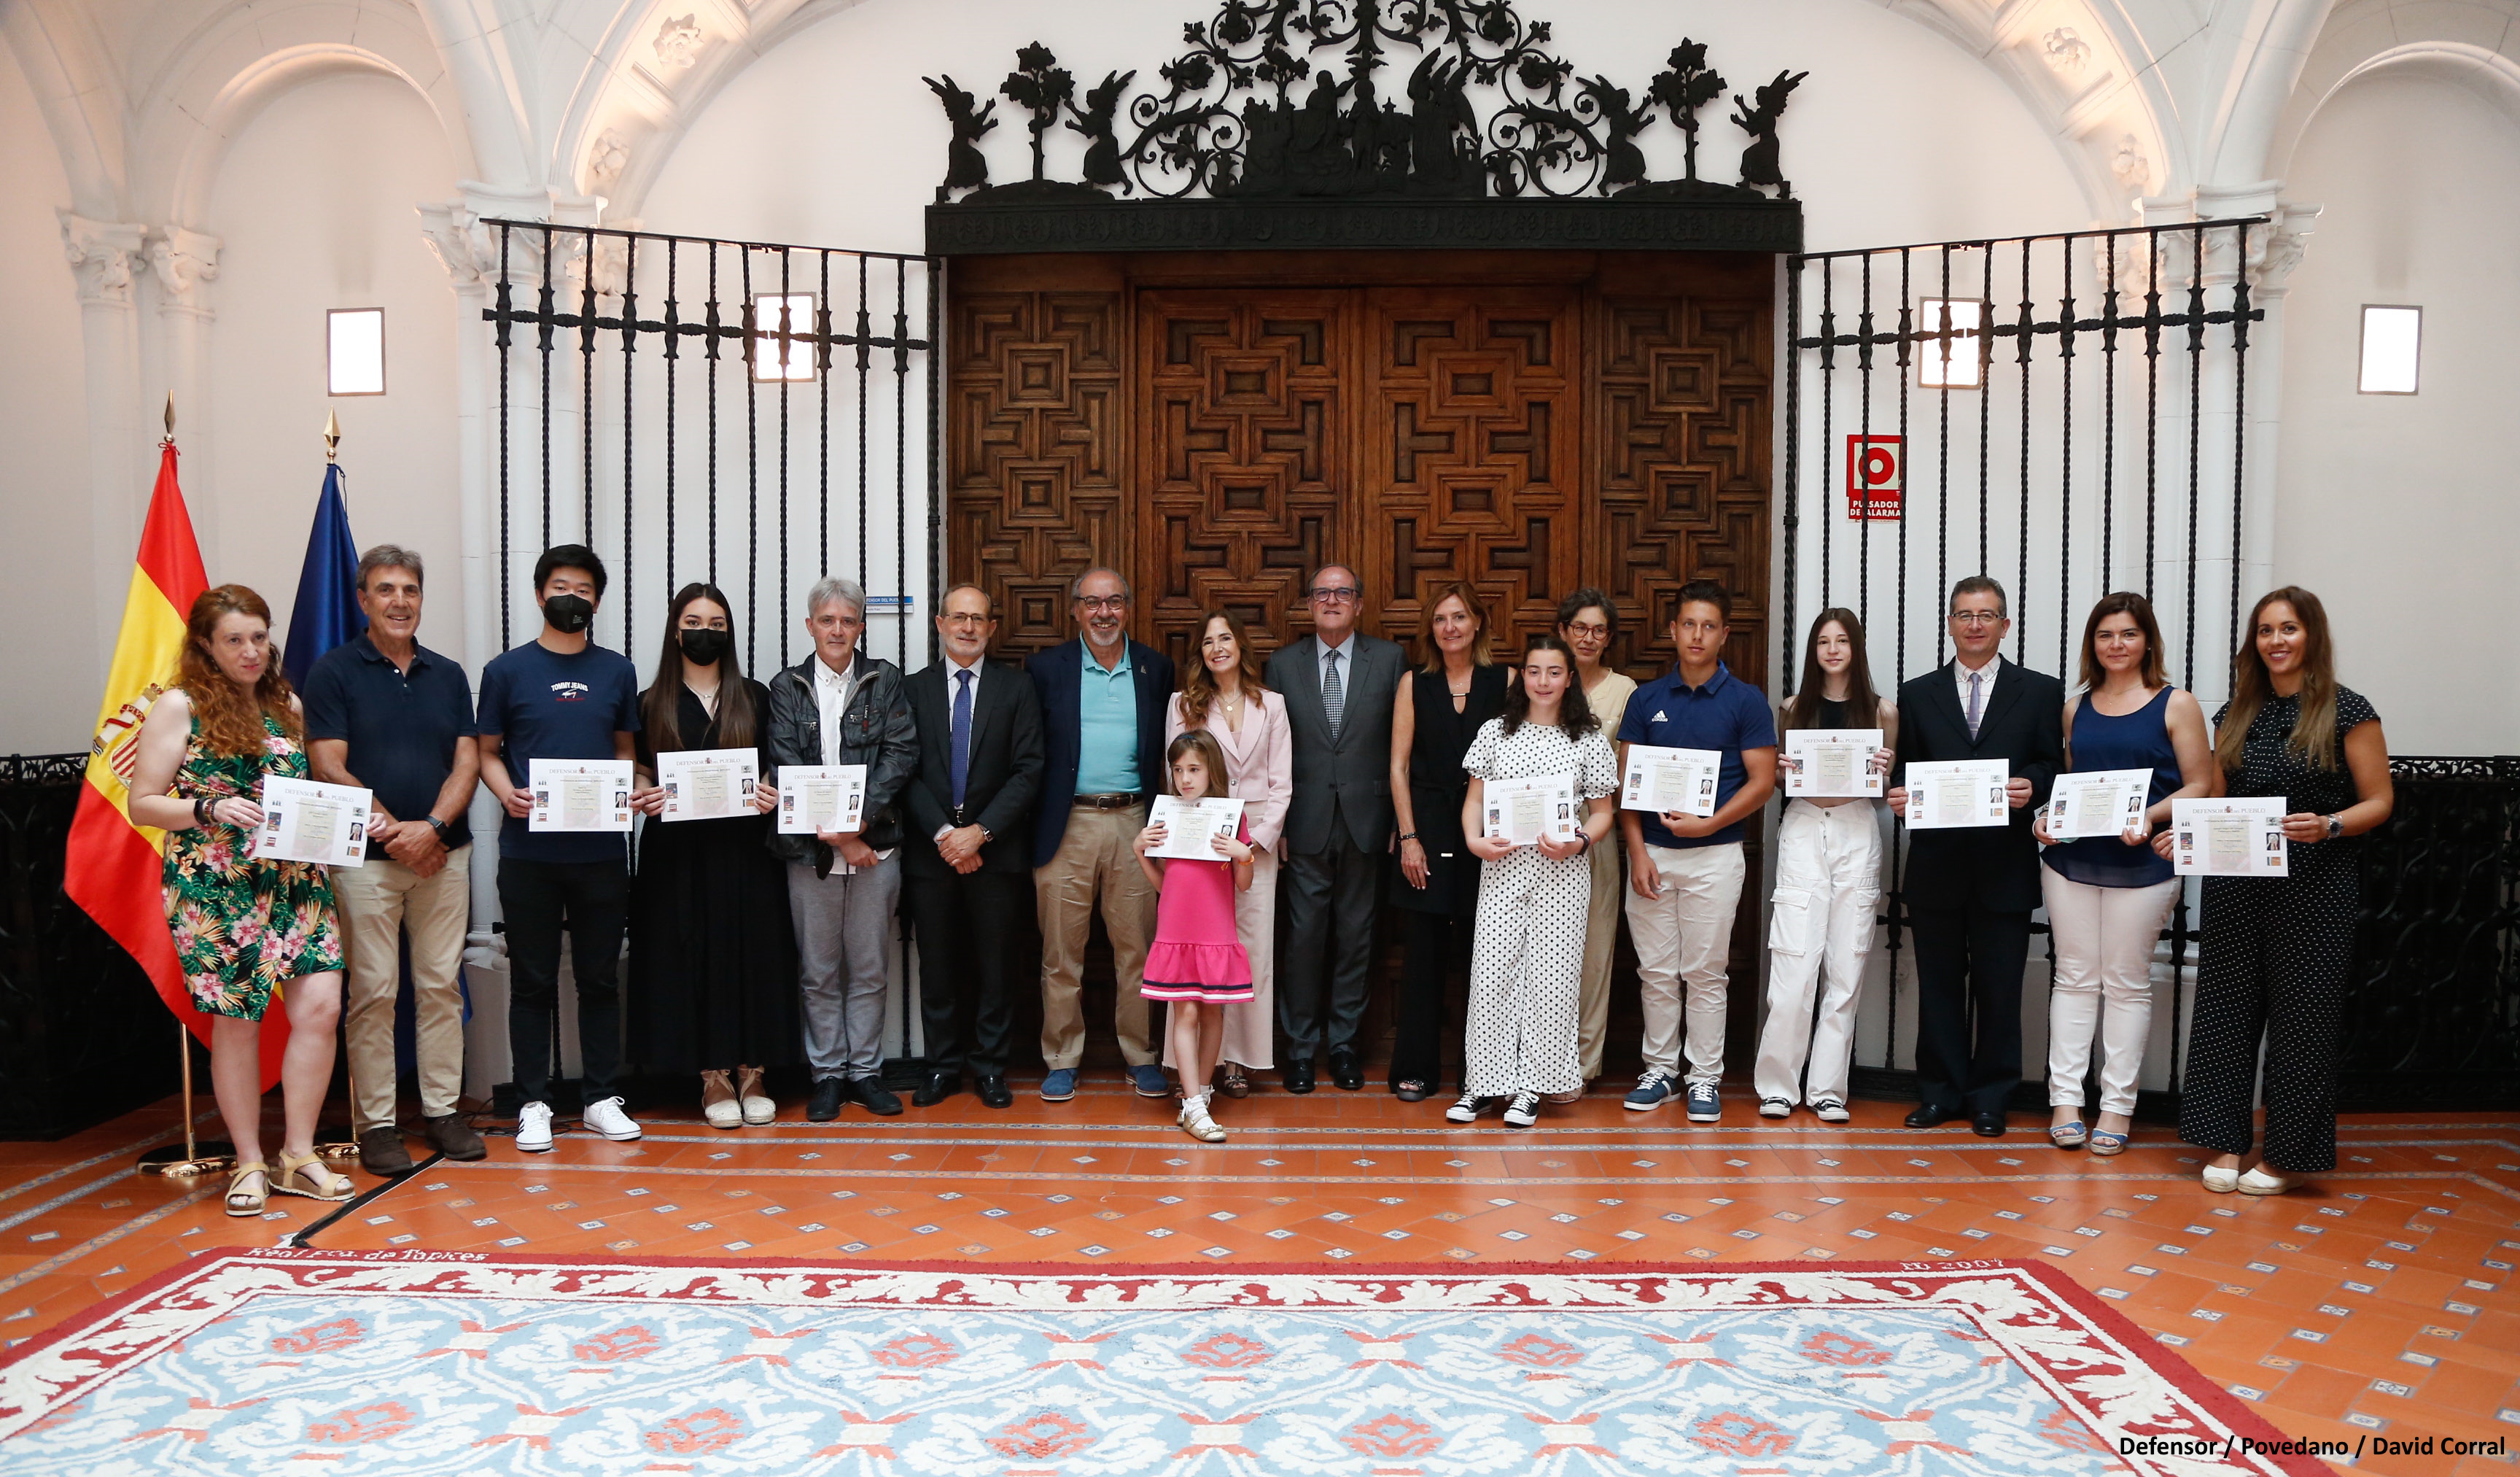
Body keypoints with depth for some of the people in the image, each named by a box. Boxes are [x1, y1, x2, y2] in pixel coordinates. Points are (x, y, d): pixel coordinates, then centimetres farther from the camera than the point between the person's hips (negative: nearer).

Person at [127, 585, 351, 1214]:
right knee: (237, 1020, 3)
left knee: (321, 1005, -5)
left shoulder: (288, 705, 13)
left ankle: (299, 1156, 8)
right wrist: (212, 810, -19)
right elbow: (143, 805, -3)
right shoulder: (179, 707, -1)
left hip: (296, 880, 4)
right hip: (216, 889, -4)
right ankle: (250, 1164, 16)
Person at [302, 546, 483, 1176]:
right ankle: (375, 1123, 8)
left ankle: (443, 1110, 15)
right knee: (372, 992, 0)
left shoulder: (448, 675, 11)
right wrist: (391, 831, -12)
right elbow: (329, 766, -6)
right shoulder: (333, 671, 1)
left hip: (443, 855, 3)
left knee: (442, 986, 7)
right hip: (365, 858, -3)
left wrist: (432, 828, -11)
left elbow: (467, 763, 5)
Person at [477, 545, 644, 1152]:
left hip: (601, 848, 2)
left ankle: (602, 1097, 17)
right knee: (532, 981, 5)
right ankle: (533, 1103, 14)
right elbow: (488, 753, 6)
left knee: (600, 977, 8)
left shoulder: (617, 671, 10)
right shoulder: (507, 670, 4)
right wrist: (507, 793, -14)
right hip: (529, 848, -2)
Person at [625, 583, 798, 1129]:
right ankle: (713, 1078, 9)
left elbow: (776, 771, 10)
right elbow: (640, 777, 9)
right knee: (689, 958, 0)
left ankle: (751, 1074, 9)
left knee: (752, 954, 0)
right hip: (677, 852, 0)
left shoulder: (755, 697, 9)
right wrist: (643, 797, -12)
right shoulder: (652, 704, 8)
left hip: (746, 848, 0)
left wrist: (772, 796, -11)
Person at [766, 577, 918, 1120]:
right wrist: (832, 834, -12)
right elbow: (787, 767, -3)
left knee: (870, 968, 7)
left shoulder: (885, 680, 6)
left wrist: (861, 819, -15)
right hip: (809, 849, 0)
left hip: (875, 846, 0)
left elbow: (901, 753, -3)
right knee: (818, 971, 6)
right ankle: (827, 1073, 17)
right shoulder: (788, 687, 6)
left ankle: (865, 1070, 17)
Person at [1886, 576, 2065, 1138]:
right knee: (1939, 983, 8)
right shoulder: (1917, 695, 10)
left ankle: (1990, 1097, 16)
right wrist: (1898, 793, -11)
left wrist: (2031, 787, -17)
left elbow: (2053, 767, 3)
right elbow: (1906, 770, 9)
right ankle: (1940, 1091, 18)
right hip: (1936, 864, 1)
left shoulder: (2041, 692, 6)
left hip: (2004, 865, -1)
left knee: (1999, 987, 4)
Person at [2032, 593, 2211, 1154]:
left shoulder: (2176, 704, 0)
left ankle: (2117, 1105, 10)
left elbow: (2200, 785, -3)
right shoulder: (2076, 708, 12)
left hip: (2141, 863, -3)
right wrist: (2045, 817, 0)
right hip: (2070, 857, 3)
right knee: (2074, 977, 4)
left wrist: (2150, 816, -18)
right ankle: (2065, 1099, 8)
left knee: (2127, 981, 3)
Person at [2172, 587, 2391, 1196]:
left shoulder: (2348, 712, -3)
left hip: (2314, 888, -4)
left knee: (2301, 1015, 2)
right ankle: (2228, 1144, 15)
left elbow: (2379, 802, -3)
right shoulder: (2236, 716, 9)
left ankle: (2288, 1155, 14)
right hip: (2236, 887, 4)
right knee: (2228, 1007, 5)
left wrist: (2327, 826, -21)